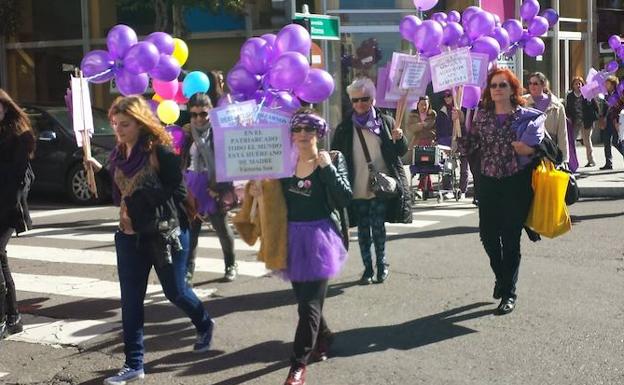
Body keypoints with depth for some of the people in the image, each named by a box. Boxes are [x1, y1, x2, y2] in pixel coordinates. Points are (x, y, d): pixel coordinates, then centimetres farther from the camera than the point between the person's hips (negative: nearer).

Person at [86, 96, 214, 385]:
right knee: (130, 300, 5)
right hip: (129, 234, 6)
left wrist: (142, 198, -23)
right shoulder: (119, 155, 6)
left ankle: (204, 325, 41)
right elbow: (118, 193, 11)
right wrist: (99, 171, -3)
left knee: (175, 291, 9)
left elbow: (178, 192, -17)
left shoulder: (160, 151, -15)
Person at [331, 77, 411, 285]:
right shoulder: (344, 128, 4)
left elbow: (401, 151, 8)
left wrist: (399, 139, -14)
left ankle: (382, 264, 16)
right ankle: (368, 268, 17)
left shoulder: (385, 122, 4)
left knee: (378, 226, -1)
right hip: (357, 188, 1)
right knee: (363, 229, 7)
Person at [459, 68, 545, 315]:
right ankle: (501, 276, 35)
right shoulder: (481, 116, 7)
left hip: (517, 184, -3)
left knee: (511, 238, 1)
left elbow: (529, 148, -9)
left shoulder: (528, 117, -1)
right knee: (487, 234, 5)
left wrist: (505, 143, -9)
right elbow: (467, 147, 1)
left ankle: (509, 293, 13)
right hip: (489, 183, 3)